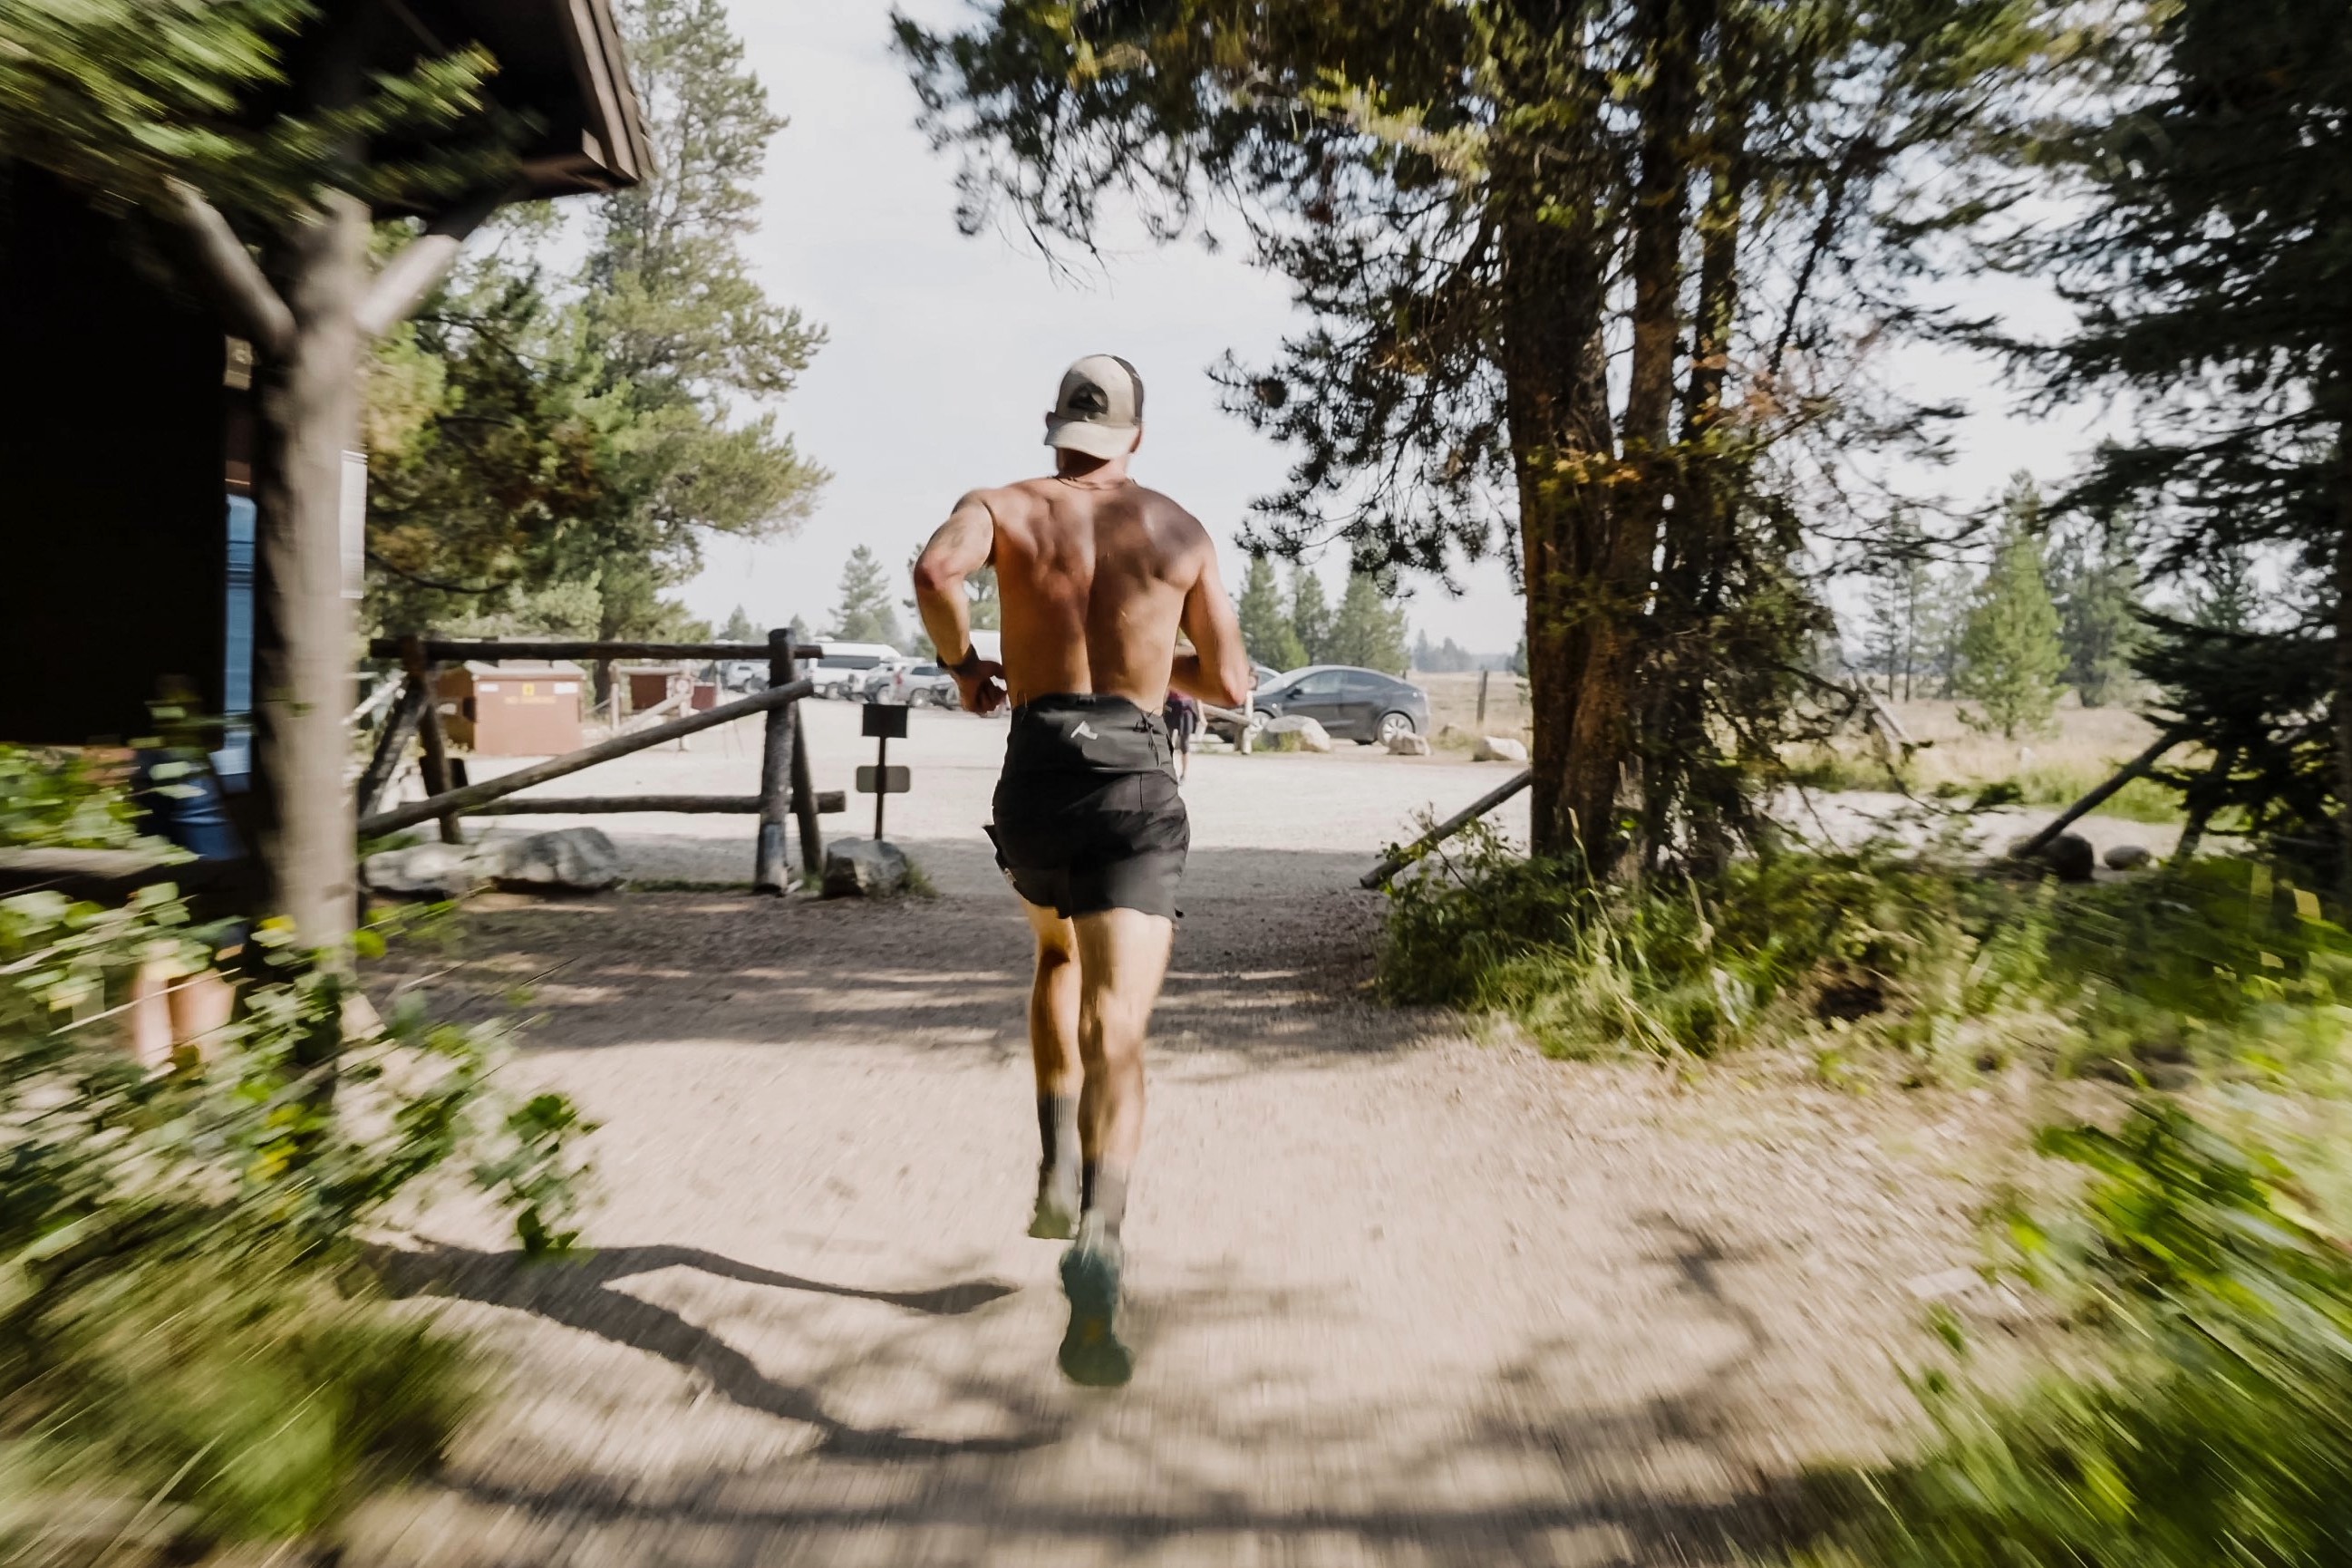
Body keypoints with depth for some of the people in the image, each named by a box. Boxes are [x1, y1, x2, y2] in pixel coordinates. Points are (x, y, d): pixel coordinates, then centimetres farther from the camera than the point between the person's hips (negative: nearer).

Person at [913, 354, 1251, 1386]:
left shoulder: (1005, 507, 10)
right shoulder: (1182, 532, 13)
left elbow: (935, 570, -14)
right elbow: (1229, 684, 14)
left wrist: (962, 664, 3)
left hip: (1038, 770, 2)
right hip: (1136, 780, -1)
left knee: (1058, 955, 29)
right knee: (1117, 1028, -9)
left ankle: (1059, 1165, 22)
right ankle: (1097, 1235, -30)